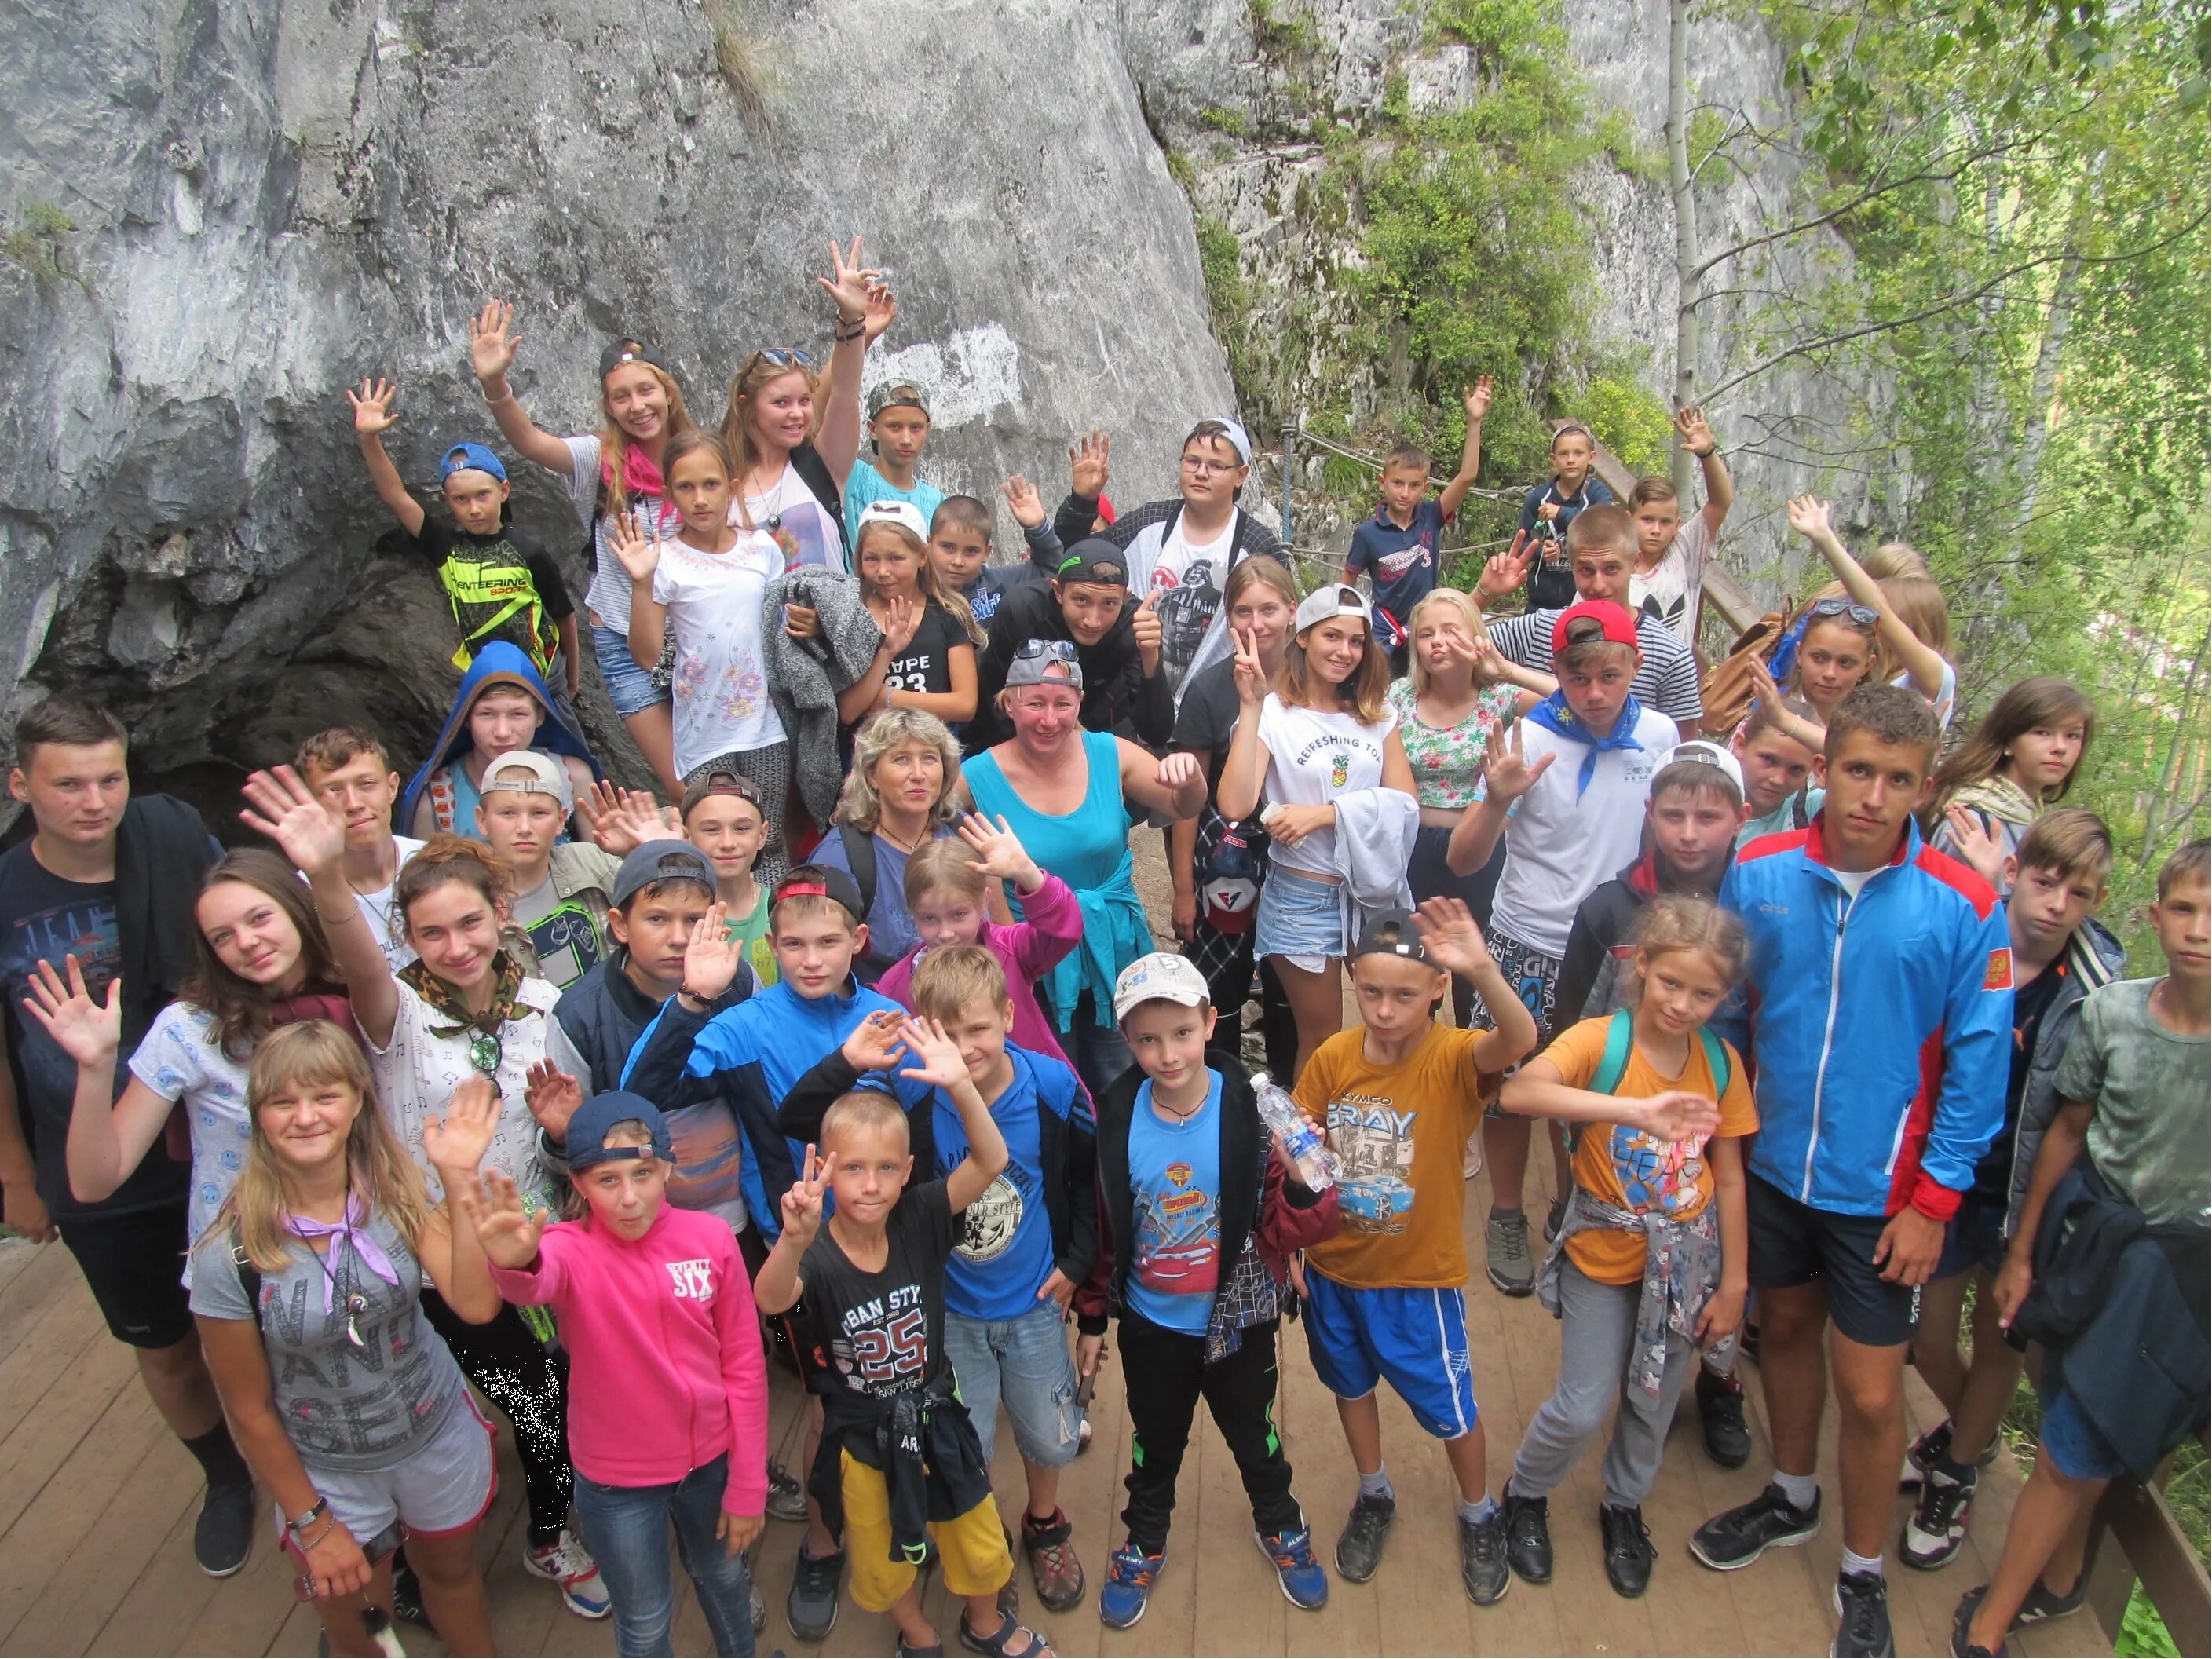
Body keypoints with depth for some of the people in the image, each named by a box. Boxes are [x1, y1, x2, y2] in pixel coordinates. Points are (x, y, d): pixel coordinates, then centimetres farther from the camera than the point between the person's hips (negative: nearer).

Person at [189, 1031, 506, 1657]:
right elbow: (251, 1409, -12)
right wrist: (310, 1523, -4)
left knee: (451, 1570, 27)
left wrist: (459, 1179, -36)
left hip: (438, 1434, 2)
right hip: (328, 1471, -2)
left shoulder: (397, 1193, -17)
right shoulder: (229, 1254, -24)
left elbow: (477, 1303, -28)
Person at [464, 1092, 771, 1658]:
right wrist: (514, 1262, -71)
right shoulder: (571, 1250, -20)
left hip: (710, 1459, 2)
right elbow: (535, 1281, -46)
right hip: (617, 1481, -2)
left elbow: (744, 1363, -7)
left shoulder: (710, 1237, -14)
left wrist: (748, 1484, -5)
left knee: (722, 1574, 27)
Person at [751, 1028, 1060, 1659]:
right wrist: (795, 1238, -67)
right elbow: (772, 1300, -46)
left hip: (935, 1416, 2)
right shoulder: (818, 1254, -26)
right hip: (863, 1434, -2)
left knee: (978, 1541, 22)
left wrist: (959, 1086, -47)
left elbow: (991, 1161, -30)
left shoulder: (919, 1221, -20)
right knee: (884, 1557, 23)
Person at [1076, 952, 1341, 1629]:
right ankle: (1144, 1542, 52)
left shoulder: (1251, 1110, -23)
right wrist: (1091, 1318, 4)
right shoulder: (1117, 1119, -17)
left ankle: (1280, 1525, 54)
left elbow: (1285, 1231, -20)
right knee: (1156, 1443, 24)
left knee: (1253, 1432, 24)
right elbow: (1101, 1227, -4)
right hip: (1152, 1325, 1)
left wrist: (1306, 1187, -41)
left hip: (1238, 1320, -1)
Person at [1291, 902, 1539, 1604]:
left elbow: (1519, 1041, -45)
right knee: (1351, 1384, 25)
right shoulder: (1333, 1057, -13)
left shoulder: (1454, 1058, -23)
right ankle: (1374, 1496, 52)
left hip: (1419, 1276, -3)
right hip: (1333, 1266, 4)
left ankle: (1480, 1514, 45)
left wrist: (1484, 971, -63)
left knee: (1448, 1405, 16)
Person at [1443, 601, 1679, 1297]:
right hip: (1528, 948, -2)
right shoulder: (1531, 738, -16)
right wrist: (1497, 800, -35)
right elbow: (1461, 861, -17)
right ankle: (1507, 1218, 31)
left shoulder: (1660, 735, -6)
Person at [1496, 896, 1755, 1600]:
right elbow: (1517, 1091, -41)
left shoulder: (1721, 1062, -8)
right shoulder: (1598, 1041, -21)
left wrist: (1734, 1284, 2)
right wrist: (1634, 1109, -49)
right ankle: (1525, 1495, 33)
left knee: (1655, 1401, 18)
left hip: (1687, 1261, 3)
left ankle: (1624, 1504, 46)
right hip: (1603, 1256, -3)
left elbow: (1729, 1178, 0)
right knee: (1583, 1408, 2)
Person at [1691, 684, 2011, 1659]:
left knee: (1869, 1393, 5)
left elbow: (1976, 1065, -10)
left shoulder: (1963, 909, -16)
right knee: (1785, 1326, 22)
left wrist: (1934, 1204, -10)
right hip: (1770, 1166, 3)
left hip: (1881, 1191, -3)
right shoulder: (1757, 875, -9)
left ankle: (1862, 1576, 31)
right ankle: (1792, 1499, 48)